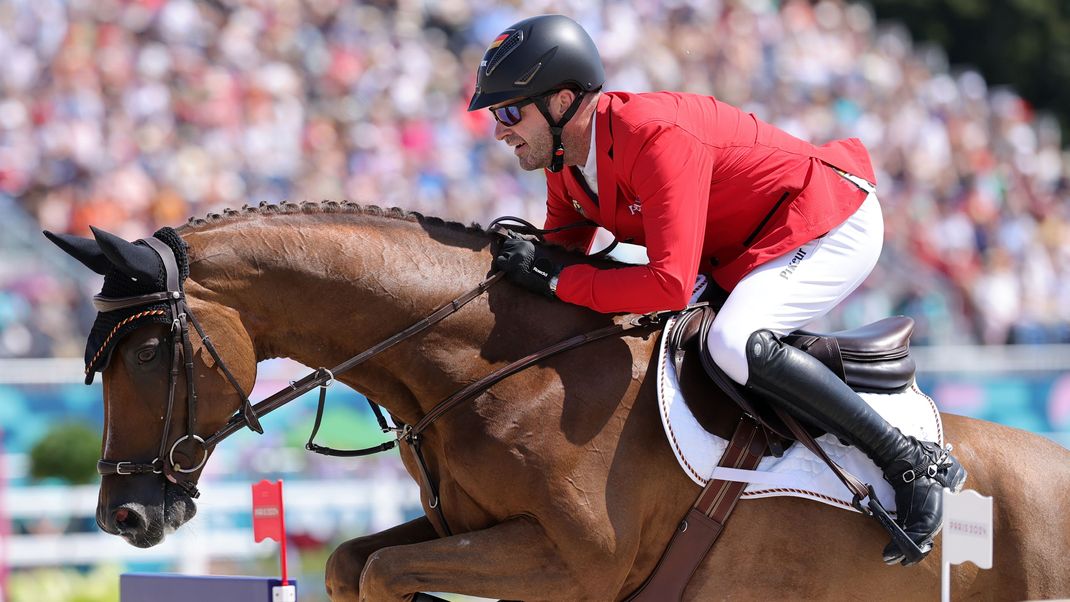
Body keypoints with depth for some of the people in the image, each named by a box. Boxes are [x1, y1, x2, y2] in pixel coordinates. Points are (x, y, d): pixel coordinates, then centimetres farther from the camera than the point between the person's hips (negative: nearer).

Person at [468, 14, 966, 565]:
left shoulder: (656, 137, -32)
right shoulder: (565, 159, -3)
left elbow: (670, 285, -40)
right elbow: (563, 251, 9)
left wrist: (557, 281, -33)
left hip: (833, 227, -10)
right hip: (745, 247, 10)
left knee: (734, 344, -35)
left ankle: (916, 465, -25)